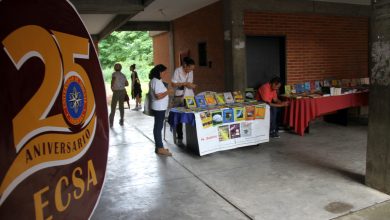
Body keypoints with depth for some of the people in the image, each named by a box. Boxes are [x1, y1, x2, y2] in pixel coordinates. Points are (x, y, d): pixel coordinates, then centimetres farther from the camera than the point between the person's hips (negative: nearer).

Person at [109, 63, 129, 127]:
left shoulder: (114, 73, -6)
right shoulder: (123, 75, 12)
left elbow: (113, 79, -24)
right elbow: (127, 84, 16)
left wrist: (111, 87, -10)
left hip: (116, 91, -5)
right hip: (122, 91, 5)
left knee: (113, 107, 0)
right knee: (121, 106, 12)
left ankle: (111, 122, -1)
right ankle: (121, 121, 15)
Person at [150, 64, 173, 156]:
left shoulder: (155, 80, 14)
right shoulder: (156, 81, -18)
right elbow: (159, 96, -24)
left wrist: (166, 91, 15)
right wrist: (168, 92, -14)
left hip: (160, 108, 11)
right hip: (159, 108, -11)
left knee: (158, 127, 13)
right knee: (158, 127, -6)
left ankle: (158, 147, 21)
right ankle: (160, 148, 0)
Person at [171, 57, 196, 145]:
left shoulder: (191, 72, 7)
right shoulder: (177, 71, -9)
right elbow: (173, 84, -11)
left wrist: (192, 85, -5)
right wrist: (185, 84, -18)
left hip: (189, 97, 4)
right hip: (179, 98, -4)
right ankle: (179, 138, 10)